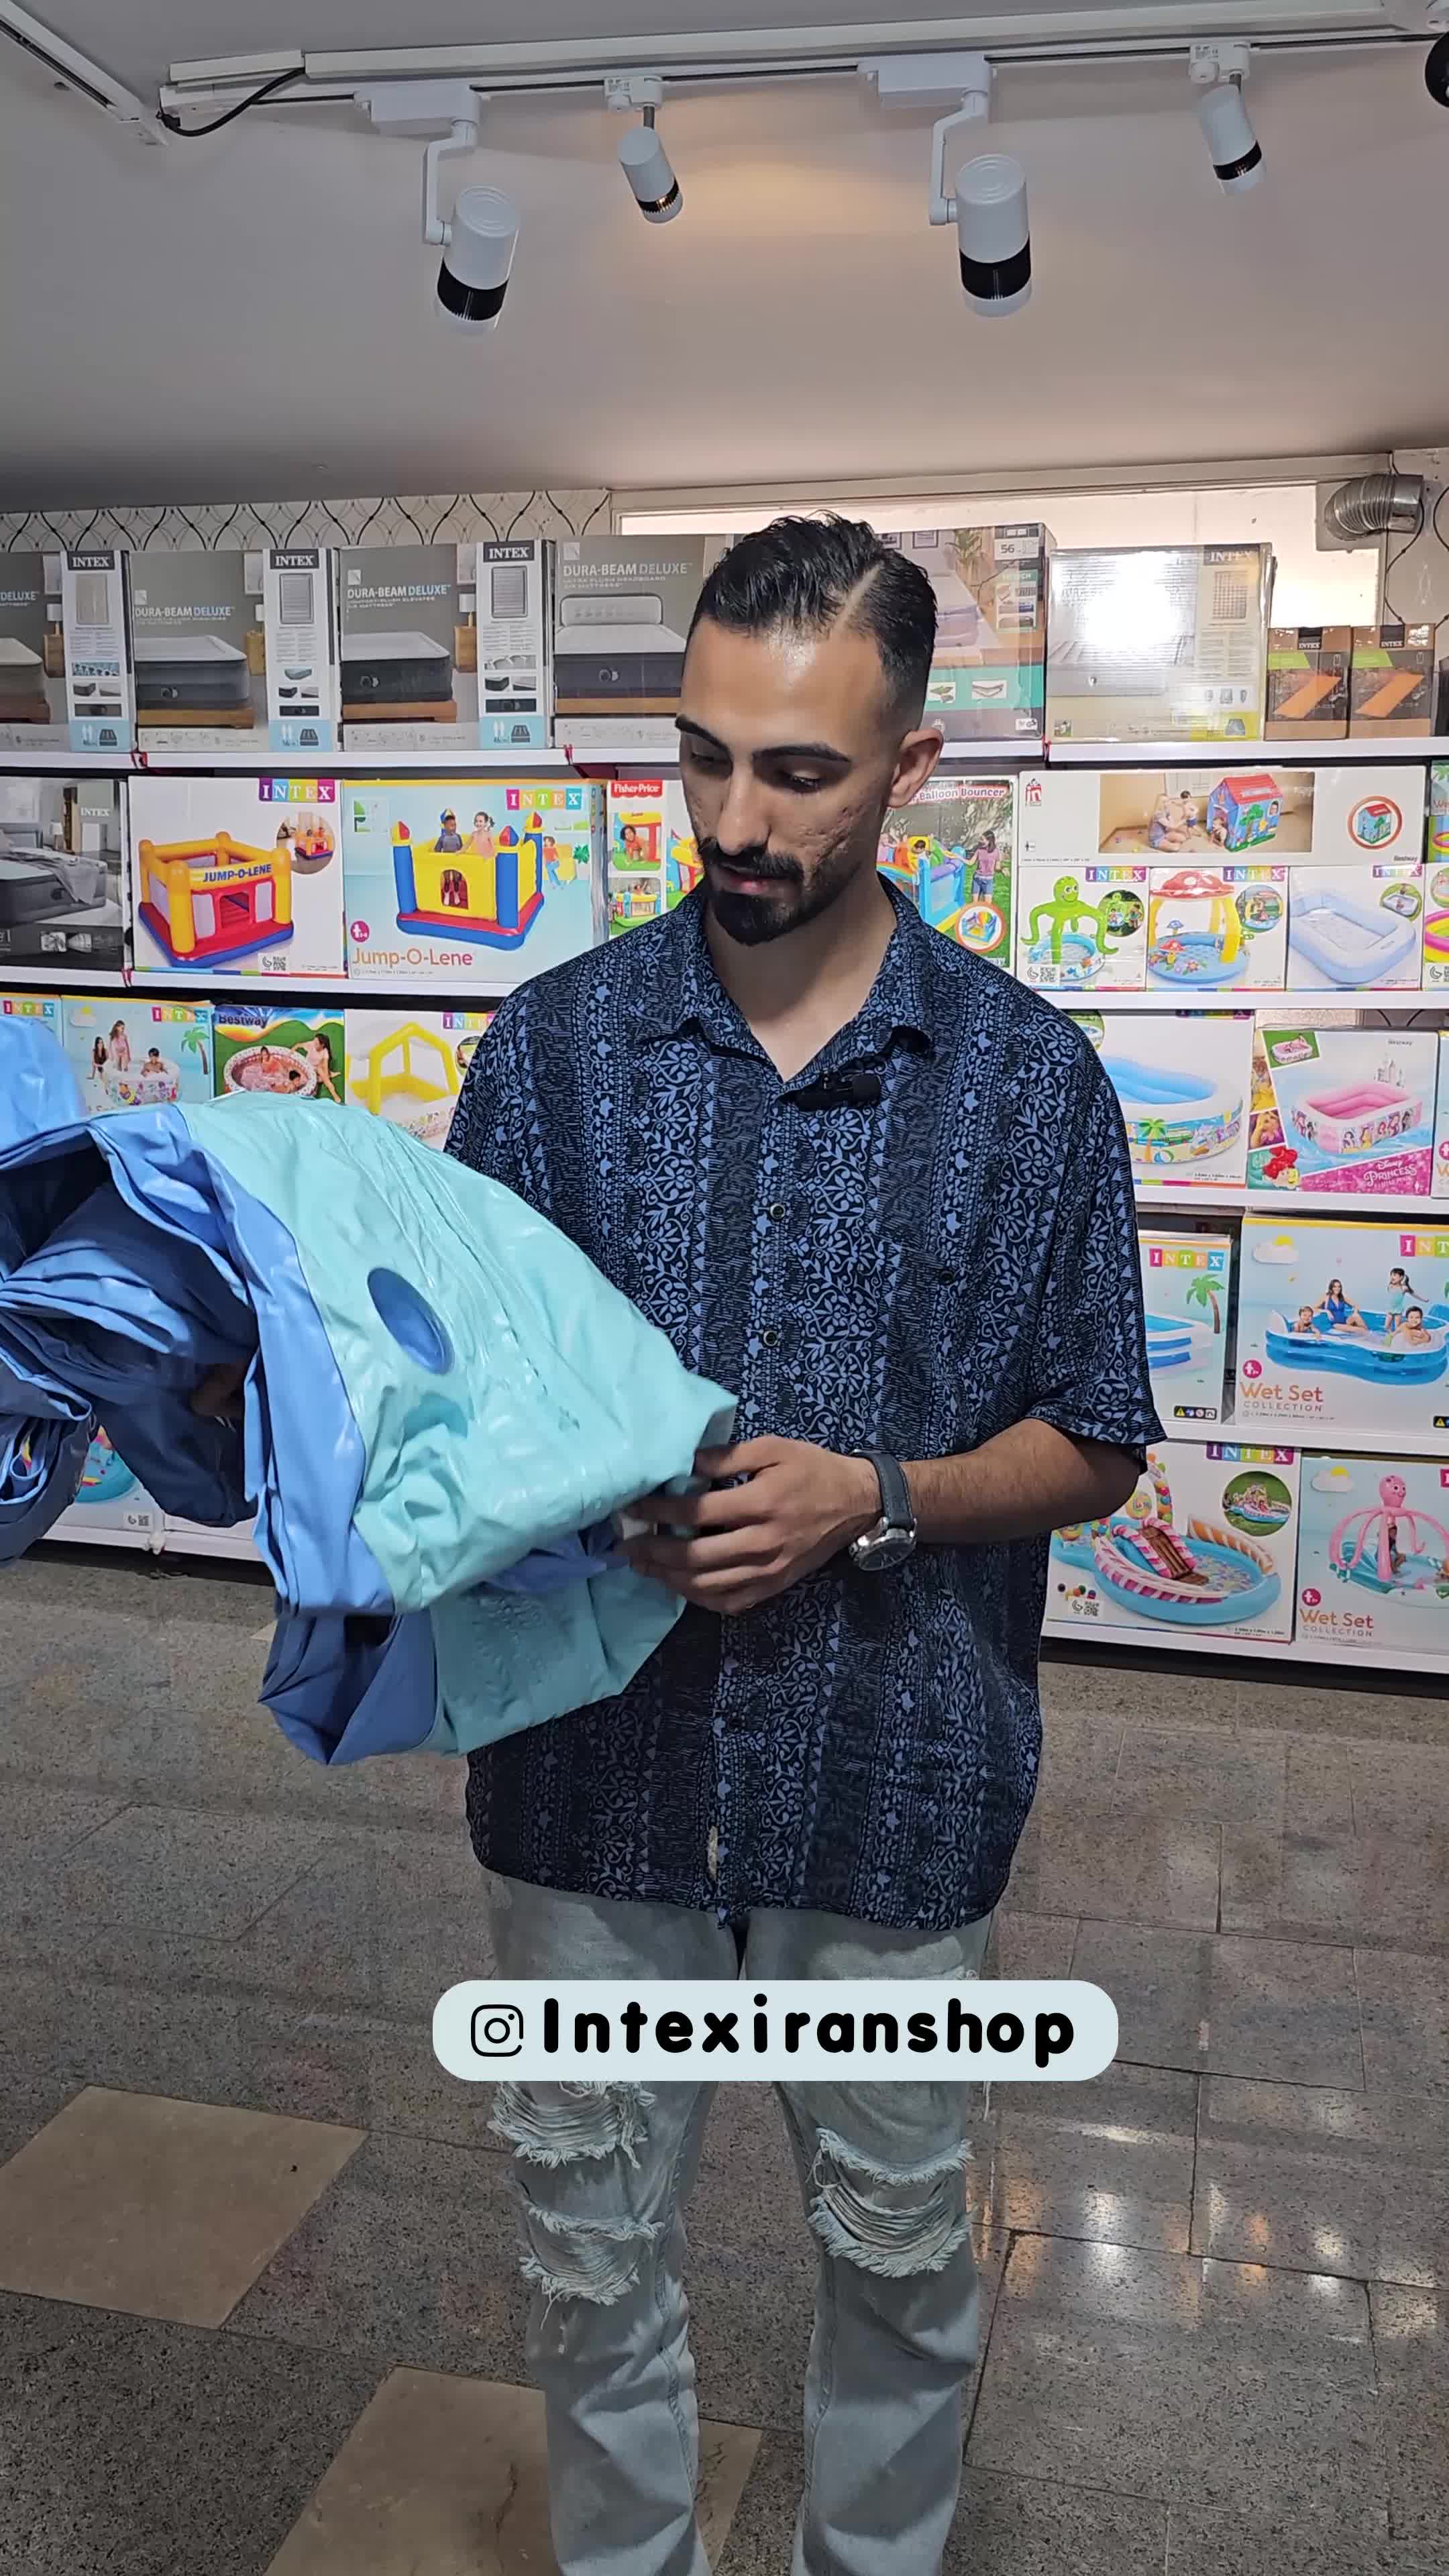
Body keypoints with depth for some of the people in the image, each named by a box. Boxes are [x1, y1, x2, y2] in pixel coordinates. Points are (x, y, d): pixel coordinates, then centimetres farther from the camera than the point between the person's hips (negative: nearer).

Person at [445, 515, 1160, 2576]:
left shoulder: (1028, 1074, -5)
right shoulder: (556, 1041, -3)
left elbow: (1092, 1445, -1)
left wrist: (873, 1499, -17)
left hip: (891, 1786, 0)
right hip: (596, 1773, 1)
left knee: (900, 2252, 20)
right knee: (593, 2252, 19)